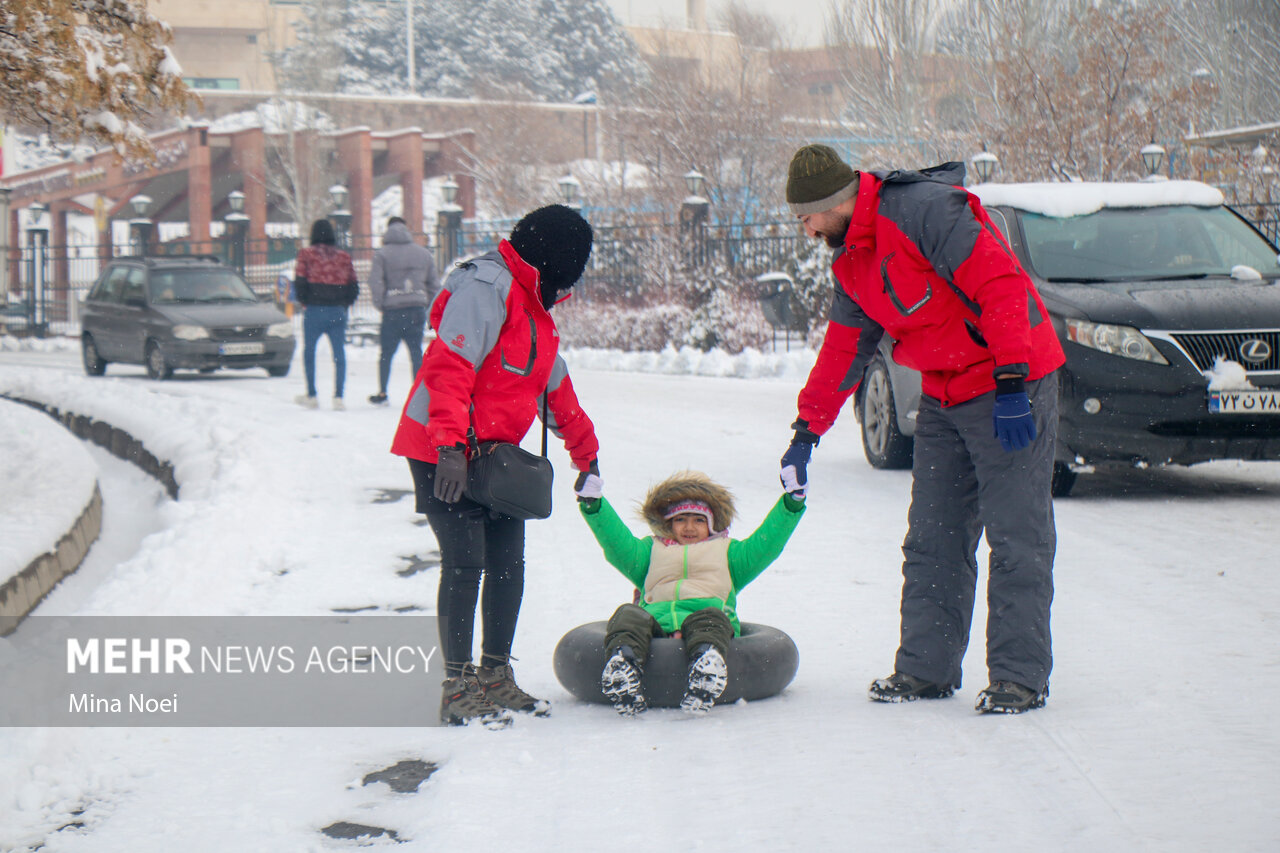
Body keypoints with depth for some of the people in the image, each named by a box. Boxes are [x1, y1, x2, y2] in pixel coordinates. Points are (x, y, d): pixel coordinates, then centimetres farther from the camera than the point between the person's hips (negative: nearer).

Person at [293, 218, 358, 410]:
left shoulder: (306, 254, -3)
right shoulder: (344, 257, 6)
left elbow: (299, 283, -8)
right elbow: (353, 287, 5)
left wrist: (305, 302, 7)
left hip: (314, 310, -2)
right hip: (338, 312, 2)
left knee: (309, 351, 13)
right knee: (339, 354, 3)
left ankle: (311, 395, 15)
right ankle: (338, 396, -6)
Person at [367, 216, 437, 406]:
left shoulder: (382, 254, -3)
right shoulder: (424, 253, 9)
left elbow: (375, 282, -11)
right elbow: (433, 283, 12)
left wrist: (380, 305, 1)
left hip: (393, 311, -3)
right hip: (417, 309, 3)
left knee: (386, 353, 8)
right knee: (416, 352, 5)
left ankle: (382, 393, 12)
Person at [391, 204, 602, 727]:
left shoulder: (534, 307, 19)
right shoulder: (487, 287, -14)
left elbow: (554, 386, 31)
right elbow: (450, 366, -24)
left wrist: (586, 454, 38)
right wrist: (450, 444, -32)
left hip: (493, 452, 9)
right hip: (442, 451, -9)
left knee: (507, 562, 7)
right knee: (465, 562, -11)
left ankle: (495, 678, 19)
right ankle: (459, 690, -4)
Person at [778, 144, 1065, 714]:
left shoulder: (923, 209, -20)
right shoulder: (851, 259, 9)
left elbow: (1000, 283, -26)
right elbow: (844, 347, 20)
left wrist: (1011, 383, -30)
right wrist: (807, 431, 19)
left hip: (1010, 390, -9)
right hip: (944, 398, 9)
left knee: (1016, 536, -6)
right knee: (932, 538, 8)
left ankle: (1020, 677, -2)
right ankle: (926, 667, 15)